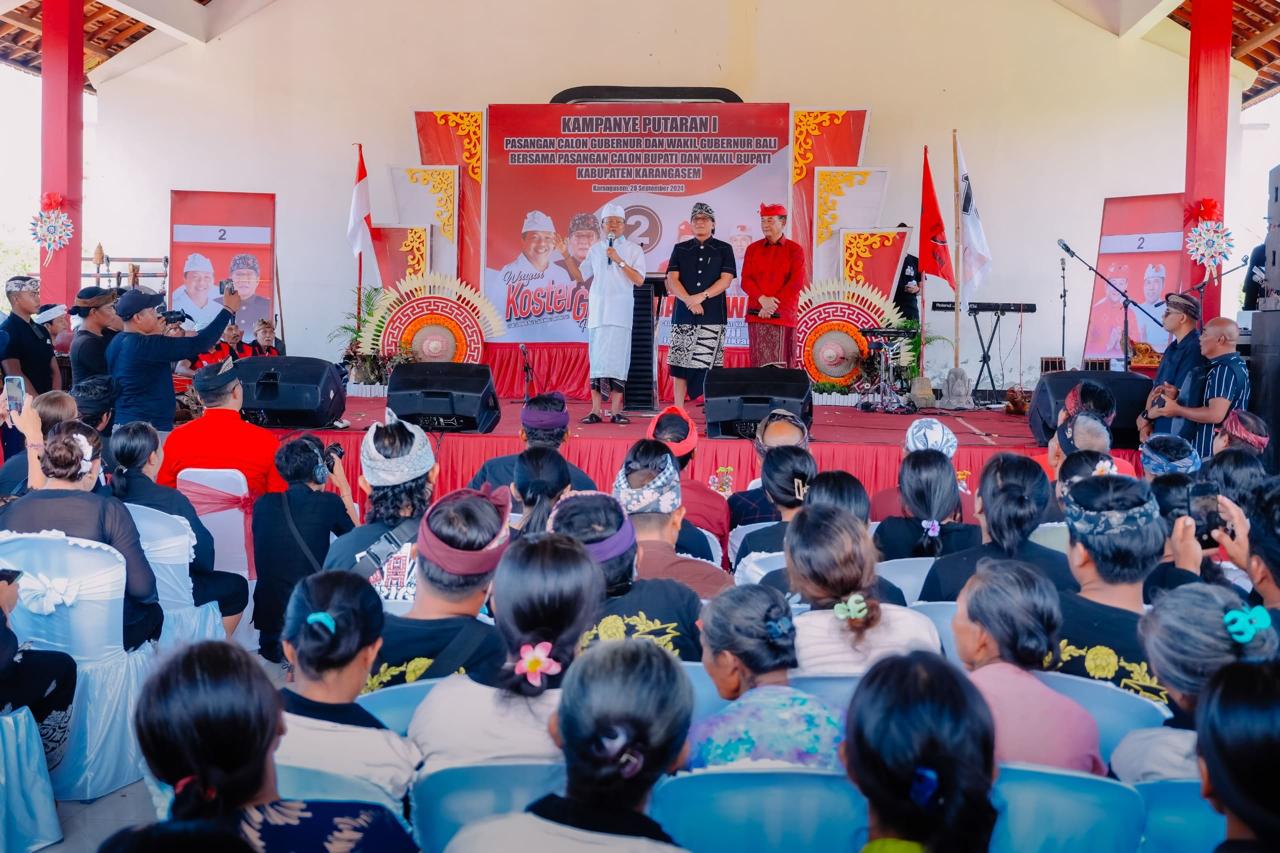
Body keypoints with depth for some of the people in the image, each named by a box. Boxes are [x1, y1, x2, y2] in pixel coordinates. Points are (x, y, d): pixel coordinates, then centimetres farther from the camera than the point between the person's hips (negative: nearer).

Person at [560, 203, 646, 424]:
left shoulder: (633, 249, 5)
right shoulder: (595, 250, 14)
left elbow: (639, 280, -4)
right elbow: (579, 276, 15)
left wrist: (619, 261, -13)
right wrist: (566, 255, 5)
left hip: (621, 311, -2)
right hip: (597, 310, 3)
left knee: (617, 358, -7)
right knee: (596, 358, -1)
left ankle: (616, 410, -4)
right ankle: (595, 410, 0)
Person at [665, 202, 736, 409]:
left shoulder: (723, 249, 10)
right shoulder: (680, 249, 14)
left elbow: (726, 280, -1)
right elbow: (672, 279, 4)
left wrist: (702, 296, -13)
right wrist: (689, 300, -12)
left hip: (713, 315, -2)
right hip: (683, 314, 2)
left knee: (710, 363, -7)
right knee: (680, 362, 0)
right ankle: (678, 410, 5)